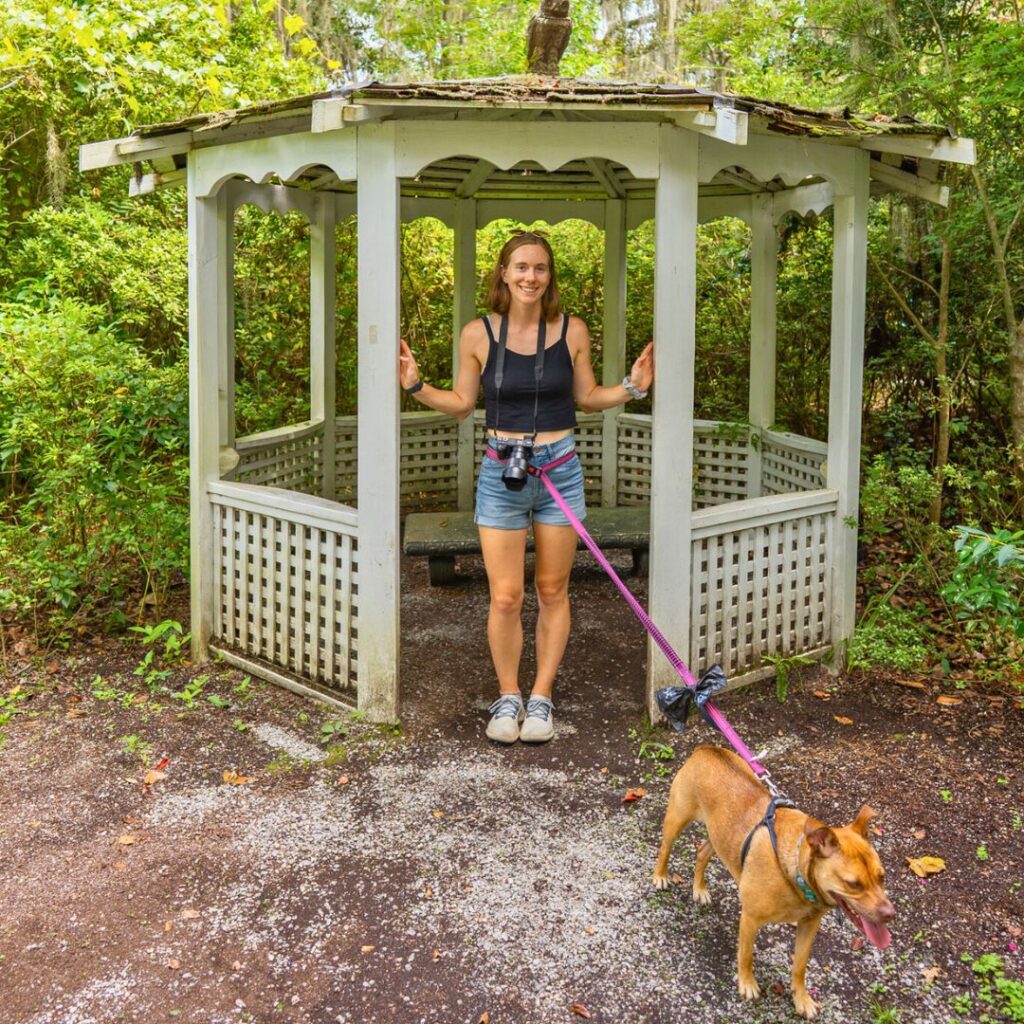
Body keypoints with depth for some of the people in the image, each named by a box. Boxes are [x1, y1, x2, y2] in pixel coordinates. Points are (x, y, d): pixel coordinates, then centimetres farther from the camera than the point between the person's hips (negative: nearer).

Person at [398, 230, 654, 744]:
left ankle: (541, 697, 25)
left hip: (560, 470, 1)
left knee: (552, 591, 10)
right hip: (501, 474, -1)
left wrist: (632, 387, -4)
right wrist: (415, 385, -7)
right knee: (505, 597, 0)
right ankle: (508, 697, 21)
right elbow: (461, 403, 7)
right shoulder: (478, 334, -3)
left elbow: (587, 397, 11)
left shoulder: (571, 330, -1)